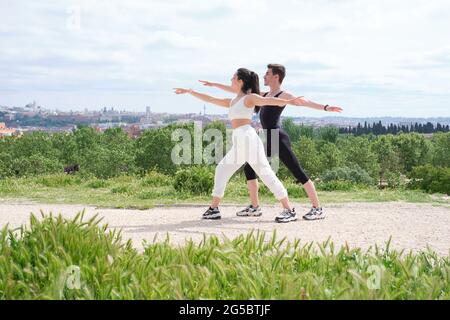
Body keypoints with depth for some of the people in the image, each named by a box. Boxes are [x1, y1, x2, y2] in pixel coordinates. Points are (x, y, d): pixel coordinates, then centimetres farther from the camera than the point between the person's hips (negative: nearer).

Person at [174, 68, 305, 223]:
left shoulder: (249, 98, 2)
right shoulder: (231, 102, 24)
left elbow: (267, 100, -14)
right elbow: (210, 99, 32)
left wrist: (289, 101, -30)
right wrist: (189, 91, 36)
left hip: (247, 137, -9)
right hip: (239, 142, 9)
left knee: (265, 173, -11)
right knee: (222, 169, 16)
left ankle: (289, 210, -11)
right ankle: (214, 209, 22)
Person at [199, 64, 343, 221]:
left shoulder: (283, 95, -4)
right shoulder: (264, 95, 21)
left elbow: (303, 101, -19)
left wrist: (325, 107, -33)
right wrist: (214, 84, 29)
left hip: (279, 139, -9)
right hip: (267, 141, 9)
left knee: (298, 172, -10)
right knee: (249, 168, 10)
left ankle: (318, 209, -6)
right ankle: (255, 207, 17)